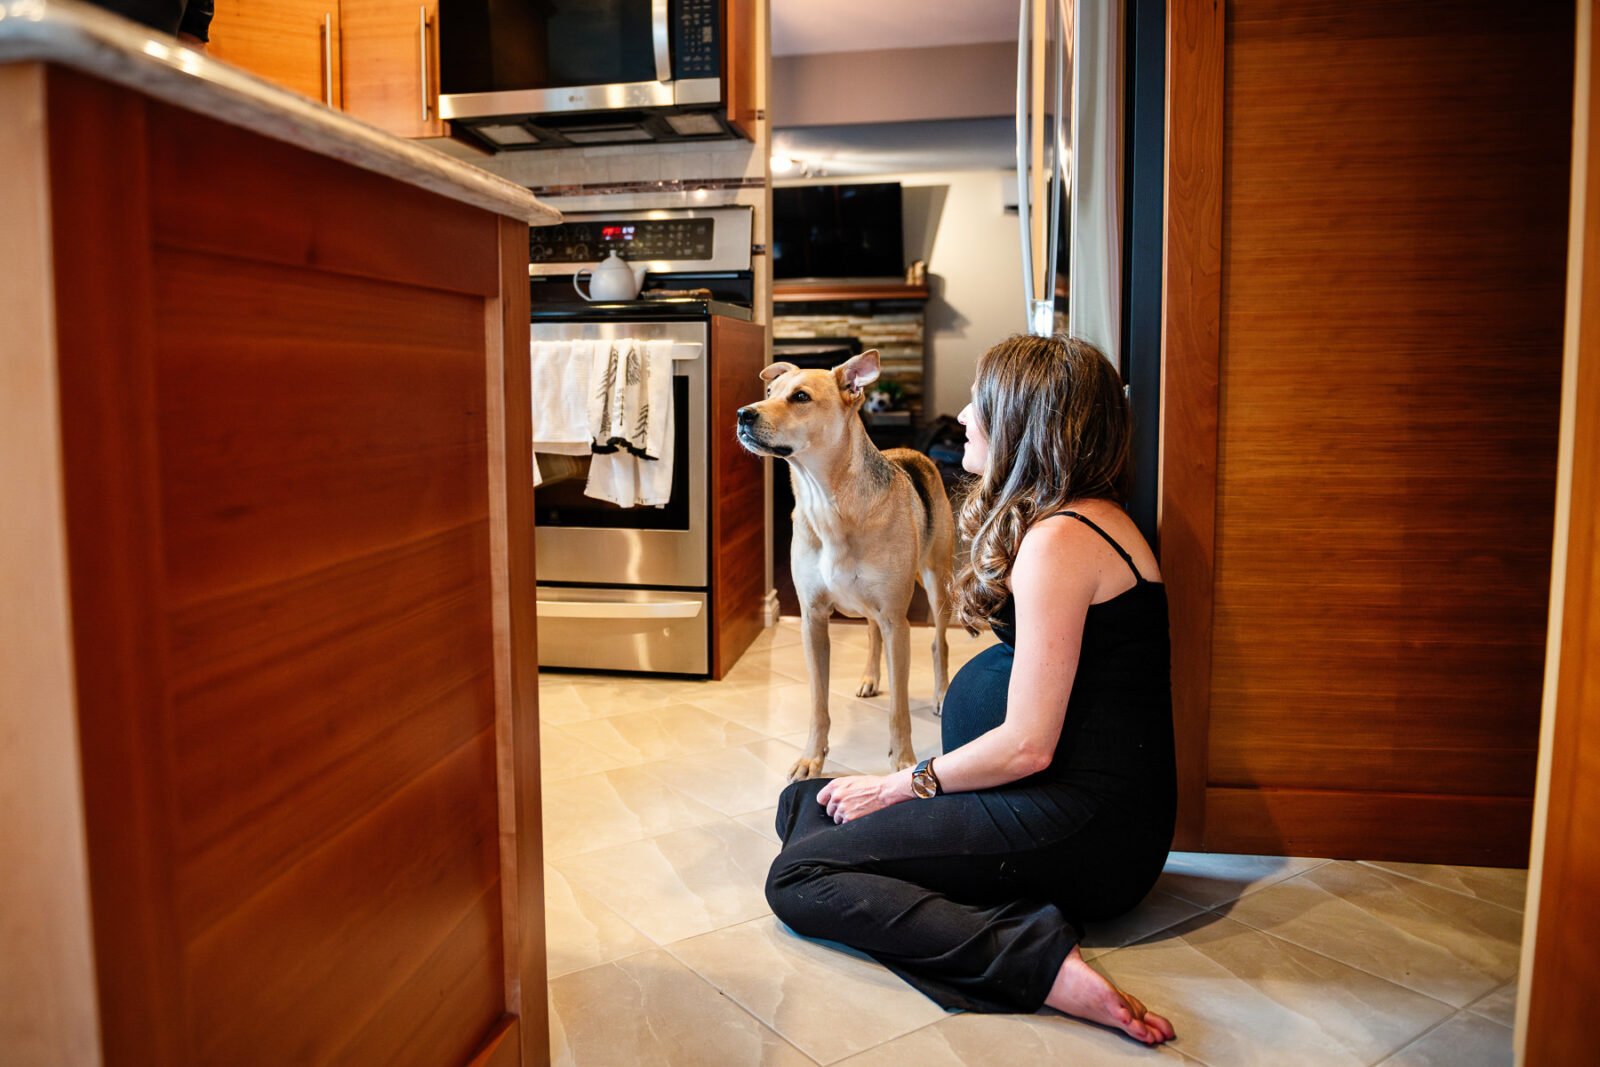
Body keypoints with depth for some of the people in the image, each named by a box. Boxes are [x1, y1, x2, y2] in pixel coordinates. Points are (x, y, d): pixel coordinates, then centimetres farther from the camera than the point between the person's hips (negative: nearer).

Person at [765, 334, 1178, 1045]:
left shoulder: (1058, 540, -20)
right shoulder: (1094, 516, 12)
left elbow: (1028, 747, -21)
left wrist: (902, 785, -7)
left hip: (1083, 827, -11)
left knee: (797, 878, -12)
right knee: (803, 801, 10)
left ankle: (1042, 962, -20)